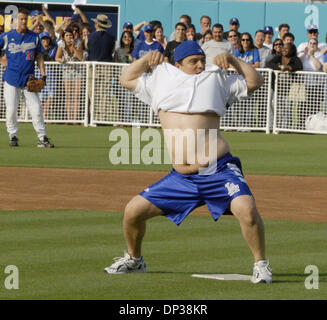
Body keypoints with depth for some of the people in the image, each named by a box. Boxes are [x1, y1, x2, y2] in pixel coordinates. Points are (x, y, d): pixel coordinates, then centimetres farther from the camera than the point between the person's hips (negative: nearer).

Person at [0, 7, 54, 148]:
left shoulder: (34, 37, 7)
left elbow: (39, 56, 11)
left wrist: (43, 74, 3)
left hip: (28, 80, 1)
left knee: (36, 109, -5)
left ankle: (42, 138, -3)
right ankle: (13, 136, 14)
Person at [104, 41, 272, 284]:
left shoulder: (216, 80, 11)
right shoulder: (162, 80, 17)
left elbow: (254, 81, 10)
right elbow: (127, 79, 25)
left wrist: (232, 60, 0)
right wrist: (148, 60, 13)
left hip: (219, 170, -3)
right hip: (180, 179, 3)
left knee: (246, 209, -27)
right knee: (133, 210, 2)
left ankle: (261, 264, -9)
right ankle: (134, 259, 27)